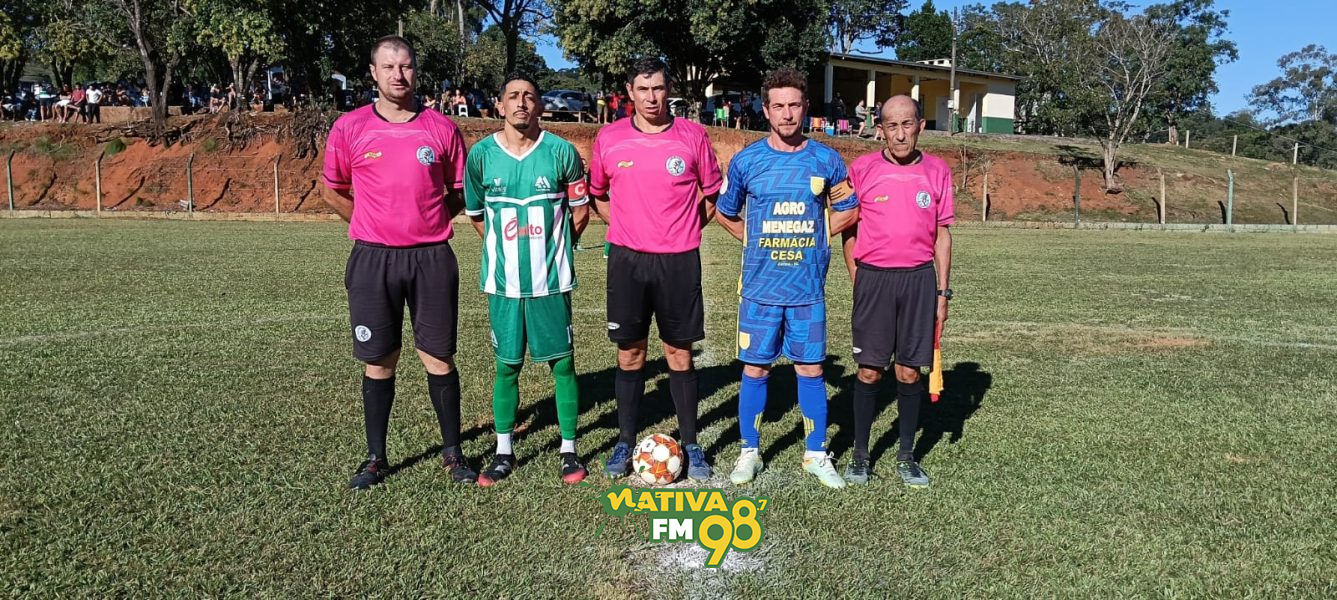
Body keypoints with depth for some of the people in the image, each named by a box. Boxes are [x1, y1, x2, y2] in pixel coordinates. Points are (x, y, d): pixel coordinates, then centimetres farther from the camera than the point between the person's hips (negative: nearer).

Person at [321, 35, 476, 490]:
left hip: (432, 258, 0)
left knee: (439, 358, 5)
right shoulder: (349, 128, 1)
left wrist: (427, 219, 5)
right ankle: (375, 457, 21)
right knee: (379, 362, 7)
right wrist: (373, 225, 10)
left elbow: (460, 192, 12)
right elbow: (333, 191, 13)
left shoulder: (442, 129, 2)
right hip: (373, 260, 0)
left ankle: (452, 452, 19)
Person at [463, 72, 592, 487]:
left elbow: (580, 211, 5)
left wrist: (550, 248, 9)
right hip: (503, 281, 1)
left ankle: (569, 450, 18)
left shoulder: (561, 151, -4)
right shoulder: (481, 154, -1)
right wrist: (506, 249, 9)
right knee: (507, 366, 8)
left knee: (562, 363, 4)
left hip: (551, 280, -1)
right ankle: (504, 452, 23)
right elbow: (475, 215, 11)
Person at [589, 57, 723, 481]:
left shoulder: (693, 136, -2)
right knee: (630, 353, 7)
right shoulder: (608, 138, 1)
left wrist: (684, 231, 5)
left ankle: (690, 445, 18)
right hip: (627, 258, 1)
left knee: (679, 352, 6)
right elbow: (598, 194, 15)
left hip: (679, 260, -1)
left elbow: (712, 194, 10)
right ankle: (626, 442, 20)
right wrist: (625, 226, 7)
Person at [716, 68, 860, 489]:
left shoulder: (826, 161, 0)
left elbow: (848, 210, 13)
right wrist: (758, 243, 5)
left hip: (808, 288, 0)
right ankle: (750, 451, 21)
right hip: (760, 288, 0)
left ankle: (817, 455, 21)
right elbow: (726, 213, 13)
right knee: (755, 369, 6)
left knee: (811, 369, 7)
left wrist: (815, 237, 4)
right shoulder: (746, 161, 0)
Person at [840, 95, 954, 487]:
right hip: (873, 278, -1)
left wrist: (942, 292, 6)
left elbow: (942, 234, 9)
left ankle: (906, 456, 20)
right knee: (869, 371, 2)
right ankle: (860, 454, 15)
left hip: (919, 279, 1)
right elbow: (849, 228, 6)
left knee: (910, 371, 6)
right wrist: (858, 279, 0)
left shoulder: (937, 171, 5)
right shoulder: (862, 169, 0)